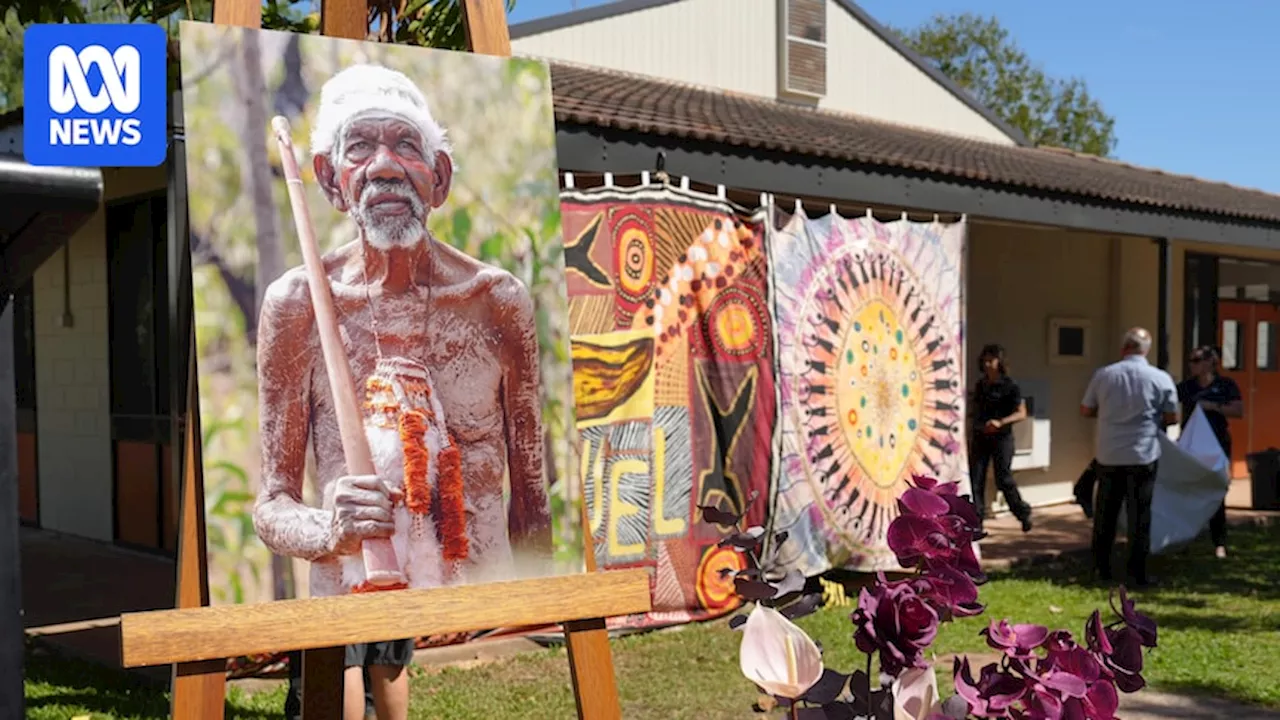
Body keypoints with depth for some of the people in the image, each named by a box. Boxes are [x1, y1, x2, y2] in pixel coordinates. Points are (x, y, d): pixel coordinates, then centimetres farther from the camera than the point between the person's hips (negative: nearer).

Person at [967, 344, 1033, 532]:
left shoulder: (1010, 386, -7)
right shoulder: (980, 385, 10)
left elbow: (1021, 414, -12)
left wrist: (1001, 422, -27)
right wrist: (971, 437, 17)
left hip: (1001, 438, -5)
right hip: (980, 437, 5)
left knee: (1003, 480, -1)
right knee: (975, 479, -4)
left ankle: (1023, 513, 22)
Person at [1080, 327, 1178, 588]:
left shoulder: (1103, 374, -2)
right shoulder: (1161, 378, -5)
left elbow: (1086, 410, 5)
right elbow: (1172, 417, 0)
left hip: (1108, 456, 1)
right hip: (1143, 457, -1)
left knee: (1105, 514, 12)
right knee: (1140, 516, 4)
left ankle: (1102, 568, 17)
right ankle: (1138, 574, 6)